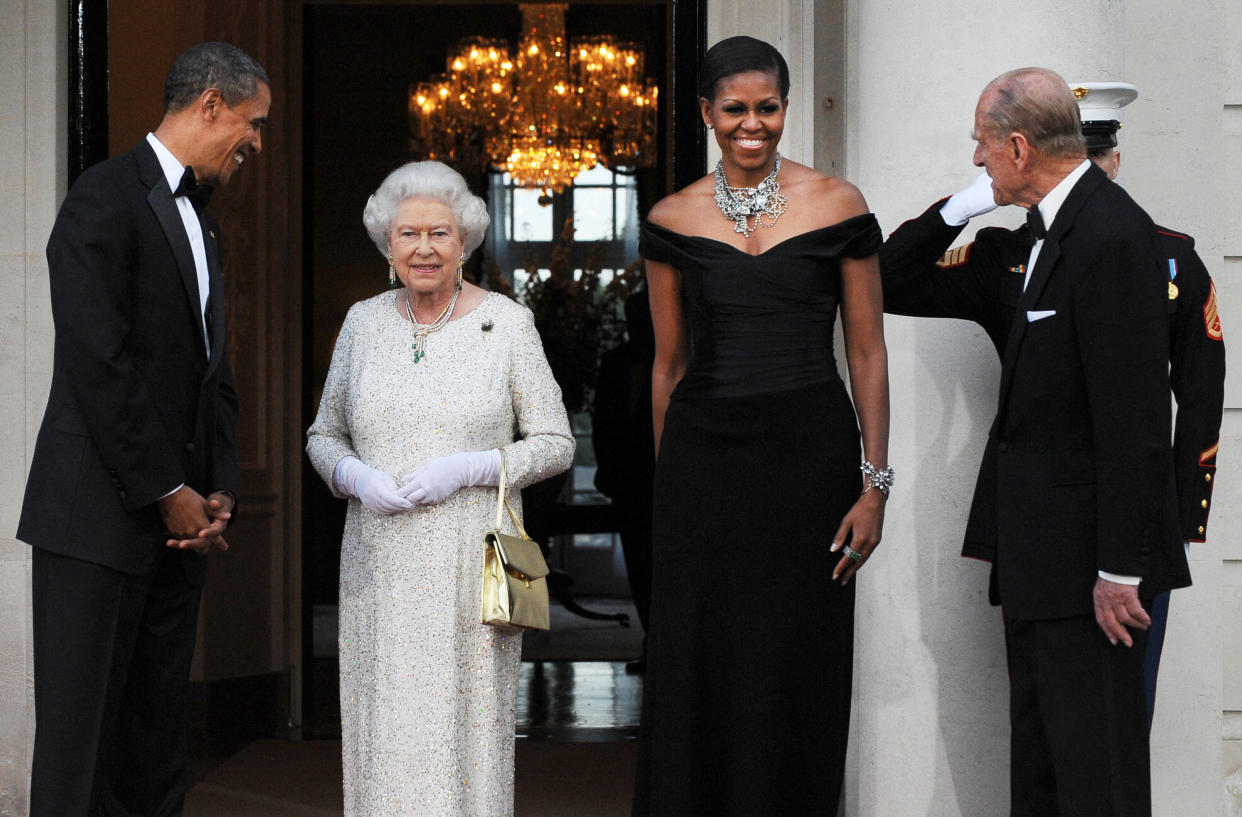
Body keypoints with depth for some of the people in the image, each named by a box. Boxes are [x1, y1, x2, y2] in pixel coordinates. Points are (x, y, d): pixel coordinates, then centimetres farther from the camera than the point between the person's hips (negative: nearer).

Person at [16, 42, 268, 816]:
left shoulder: (203, 222, 19)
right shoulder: (107, 199, -9)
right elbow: (99, 365, -16)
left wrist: (220, 492, 5)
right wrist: (168, 492, -13)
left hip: (177, 522, 9)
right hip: (99, 518, -8)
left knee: (157, 744, 9)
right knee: (75, 740, -5)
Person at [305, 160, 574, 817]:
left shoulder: (507, 324, -1)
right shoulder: (363, 323, 8)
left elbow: (555, 443, 1)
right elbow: (323, 436, 15)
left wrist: (468, 469, -14)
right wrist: (357, 478, -7)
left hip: (472, 565, -2)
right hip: (381, 568, 3)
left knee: (466, 727, -3)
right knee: (384, 733, 1)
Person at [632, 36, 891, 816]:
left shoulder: (837, 205, 0)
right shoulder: (673, 220, 4)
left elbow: (868, 351, 1)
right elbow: (670, 361, 10)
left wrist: (875, 486, -4)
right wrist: (668, 483, 9)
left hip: (809, 453, -1)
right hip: (703, 454, 1)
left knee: (798, 673, 4)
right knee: (698, 670, 4)